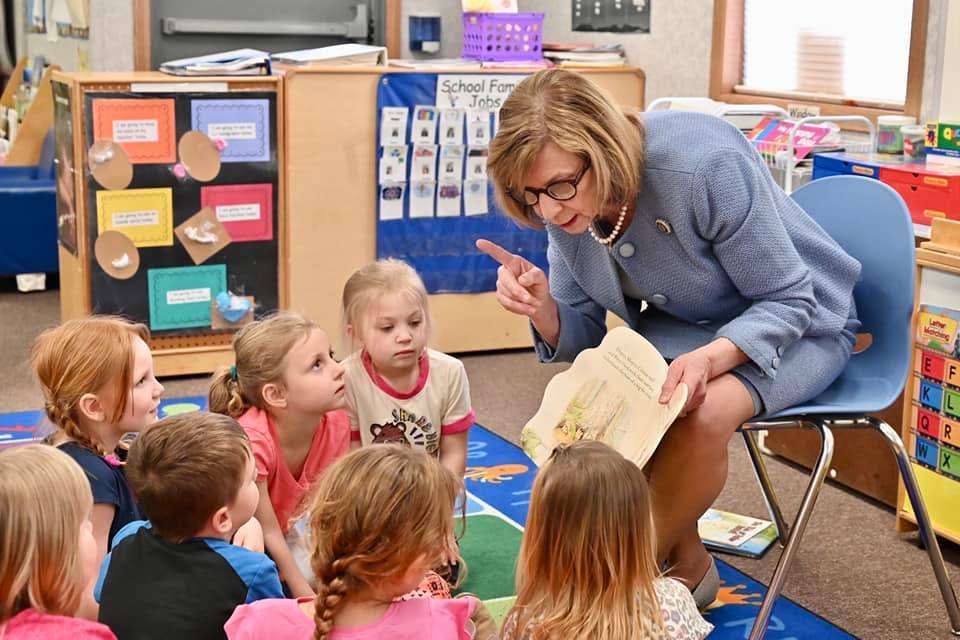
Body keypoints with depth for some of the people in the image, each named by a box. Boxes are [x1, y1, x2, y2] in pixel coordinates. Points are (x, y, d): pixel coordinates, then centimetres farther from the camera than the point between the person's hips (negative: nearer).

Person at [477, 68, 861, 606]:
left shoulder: (705, 164, -33)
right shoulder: (567, 207, -14)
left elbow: (787, 301, -24)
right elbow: (583, 336, -5)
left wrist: (711, 358, -42)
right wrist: (542, 306, -28)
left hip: (796, 326, -5)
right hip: (683, 325, 5)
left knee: (700, 415, -33)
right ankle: (685, 562, -2)